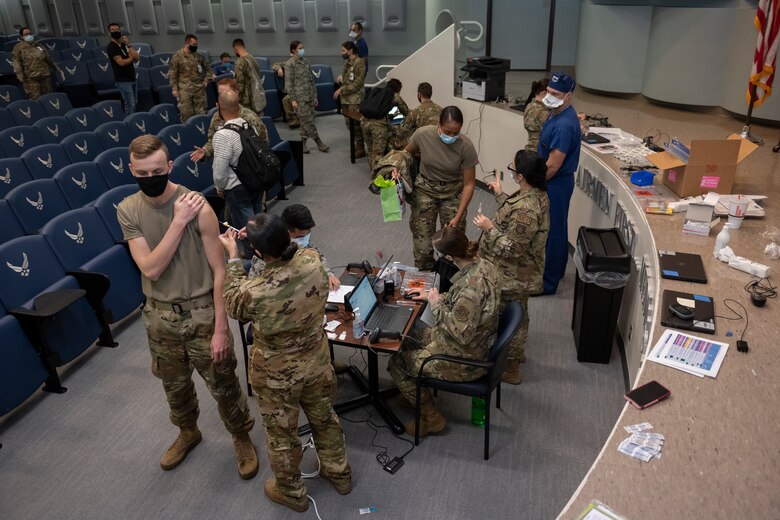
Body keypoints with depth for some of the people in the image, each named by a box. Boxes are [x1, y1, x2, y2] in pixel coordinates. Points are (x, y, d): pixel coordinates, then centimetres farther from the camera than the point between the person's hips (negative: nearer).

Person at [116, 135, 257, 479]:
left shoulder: (198, 207, -20)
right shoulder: (127, 210, -7)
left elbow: (219, 271, -16)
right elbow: (151, 269, -18)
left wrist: (221, 328, -16)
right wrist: (178, 221, -26)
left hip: (201, 312, -4)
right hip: (159, 315, 4)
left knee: (222, 383, 11)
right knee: (174, 384, 24)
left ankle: (242, 437, 37)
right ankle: (188, 432, 52)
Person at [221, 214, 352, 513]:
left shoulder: (255, 293, -35)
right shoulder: (313, 260, -23)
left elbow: (234, 306, -8)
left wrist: (233, 257, -3)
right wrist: (273, 236, 7)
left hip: (277, 374, -4)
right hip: (316, 360, 4)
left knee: (281, 433, 22)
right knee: (324, 417, 28)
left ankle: (291, 492, 46)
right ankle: (338, 473, 51)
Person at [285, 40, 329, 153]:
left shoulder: (306, 62, 11)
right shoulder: (290, 64, -7)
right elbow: (288, 83, -9)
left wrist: (314, 96, 12)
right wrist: (293, 99, -13)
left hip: (309, 96, 6)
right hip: (299, 98, -6)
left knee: (305, 122, 8)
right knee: (308, 122, -4)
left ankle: (302, 143, 17)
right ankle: (319, 143, 2)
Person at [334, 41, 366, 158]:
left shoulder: (359, 63, -12)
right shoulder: (347, 62, 13)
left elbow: (358, 83, -18)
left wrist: (342, 89, -19)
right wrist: (341, 78, 9)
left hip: (355, 99, -9)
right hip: (345, 98, 9)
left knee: (355, 123, -7)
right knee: (348, 122, 12)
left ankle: (360, 149, 2)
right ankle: (356, 144, 25)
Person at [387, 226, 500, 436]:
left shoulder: (470, 286, -36)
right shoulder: (483, 265, -7)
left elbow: (461, 334, -28)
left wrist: (437, 305, -19)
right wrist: (437, 296, 8)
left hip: (464, 359, -9)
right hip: (476, 343, 9)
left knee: (397, 362, 4)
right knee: (407, 339, 21)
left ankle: (431, 418, 20)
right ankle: (417, 393, 40)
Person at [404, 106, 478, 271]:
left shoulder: (466, 147, -23)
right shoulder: (422, 134, -20)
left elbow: (469, 184, -15)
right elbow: (406, 153, 3)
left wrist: (458, 217, -18)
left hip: (453, 192, 0)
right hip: (425, 189, 1)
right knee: (422, 239, -3)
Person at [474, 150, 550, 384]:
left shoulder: (526, 209, -35)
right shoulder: (535, 193, -5)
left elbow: (511, 248, -30)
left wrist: (488, 228, -22)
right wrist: (500, 194, 18)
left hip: (512, 276, -9)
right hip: (519, 272, 9)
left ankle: (510, 368, 29)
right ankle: (516, 352, 50)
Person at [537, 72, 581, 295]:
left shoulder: (563, 125, -28)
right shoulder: (559, 113, 5)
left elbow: (553, 165, -27)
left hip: (556, 184, -10)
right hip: (556, 181, 10)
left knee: (552, 232, 1)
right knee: (557, 228, 21)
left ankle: (548, 283, 13)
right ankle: (557, 270, 37)